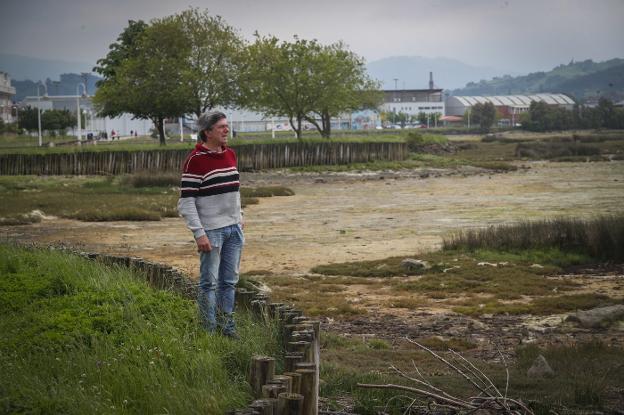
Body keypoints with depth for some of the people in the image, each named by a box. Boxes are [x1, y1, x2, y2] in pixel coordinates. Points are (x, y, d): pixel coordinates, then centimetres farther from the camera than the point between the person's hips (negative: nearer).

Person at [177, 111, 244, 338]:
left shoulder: (230, 154, 9)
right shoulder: (195, 160, -13)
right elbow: (186, 202, -14)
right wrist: (199, 234, -18)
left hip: (234, 229, 7)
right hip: (211, 231, -7)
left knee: (230, 281, 13)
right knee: (210, 282, 1)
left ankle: (227, 325, 23)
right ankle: (210, 330, 9)